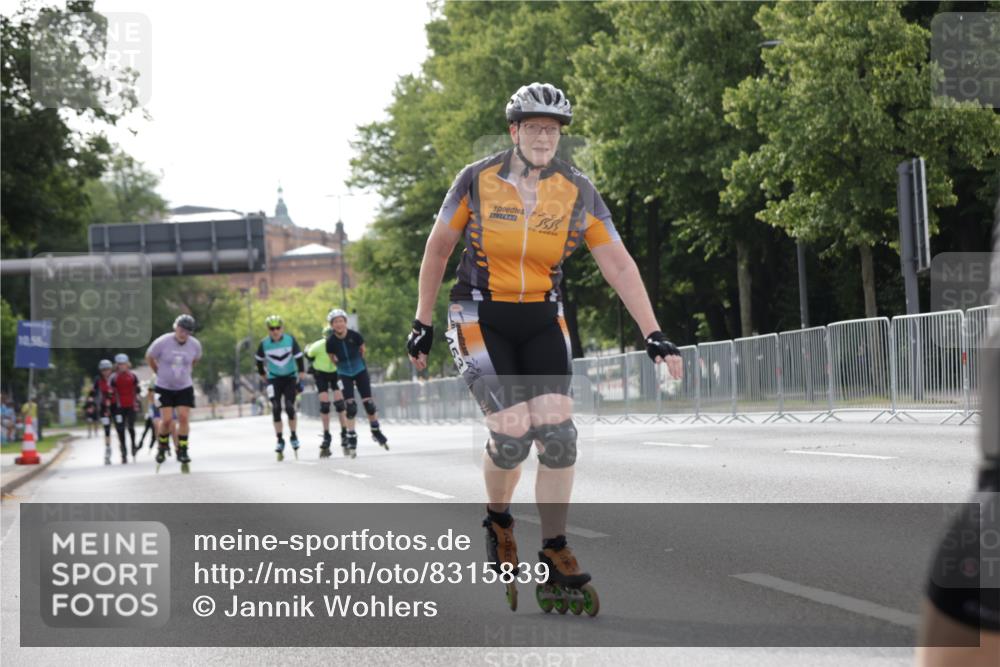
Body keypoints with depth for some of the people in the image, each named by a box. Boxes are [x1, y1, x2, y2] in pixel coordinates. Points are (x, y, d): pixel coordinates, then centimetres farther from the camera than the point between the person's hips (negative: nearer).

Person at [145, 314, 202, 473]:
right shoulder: (162, 342, -18)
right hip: (164, 388, -2)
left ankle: (182, 452, 0)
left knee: (184, 418, -10)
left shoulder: (195, 345, -9)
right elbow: (149, 358, 0)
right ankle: (162, 445, 17)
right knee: (167, 420, -10)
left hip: (185, 387, 2)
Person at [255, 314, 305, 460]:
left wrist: (301, 376, -14)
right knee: (276, 409, -9)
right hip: (274, 378, 1)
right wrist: (262, 375, 12)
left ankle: (293, 436, 7)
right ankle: (280, 440, -1)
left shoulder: (290, 340, -14)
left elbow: (299, 358, -8)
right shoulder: (264, 343, -11)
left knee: (290, 407, -12)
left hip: (290, 377, -1)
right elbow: (259, 360, 6)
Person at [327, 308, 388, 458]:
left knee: (369, 403, 0)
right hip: (344, 375, -1)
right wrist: (344, 366, 8)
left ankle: (376, 432, 23)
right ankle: (351, 440, -3)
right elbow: (332, 358, 1)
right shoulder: (331, 342, -18)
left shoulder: (355, 336, -18)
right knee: (350, 406, -10)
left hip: (360, 372, 1)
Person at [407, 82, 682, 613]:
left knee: (557, 435, -13)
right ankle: (497, 523, 13)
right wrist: (423, 323, 5)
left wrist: (653, 335, -14)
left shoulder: (577, 192, -5)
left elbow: (618, 264, -6)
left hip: (542, 322, 3)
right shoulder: (477, 181, -9)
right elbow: (437, 248, 3)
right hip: (481, 319, -2)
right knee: (512, 433, -17)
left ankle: (554, 558, -1)